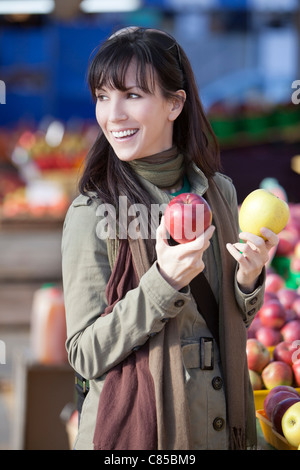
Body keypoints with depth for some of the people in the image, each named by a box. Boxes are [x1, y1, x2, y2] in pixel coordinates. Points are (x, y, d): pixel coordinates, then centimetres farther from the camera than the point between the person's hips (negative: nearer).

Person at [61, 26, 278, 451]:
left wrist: (248, 279, -10)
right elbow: (85, 355, -15)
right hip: (132, 432, -4)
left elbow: (234, 324, 10)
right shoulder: (92, 215, -14)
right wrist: (163, 283, -25)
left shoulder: (219, 192, 0)